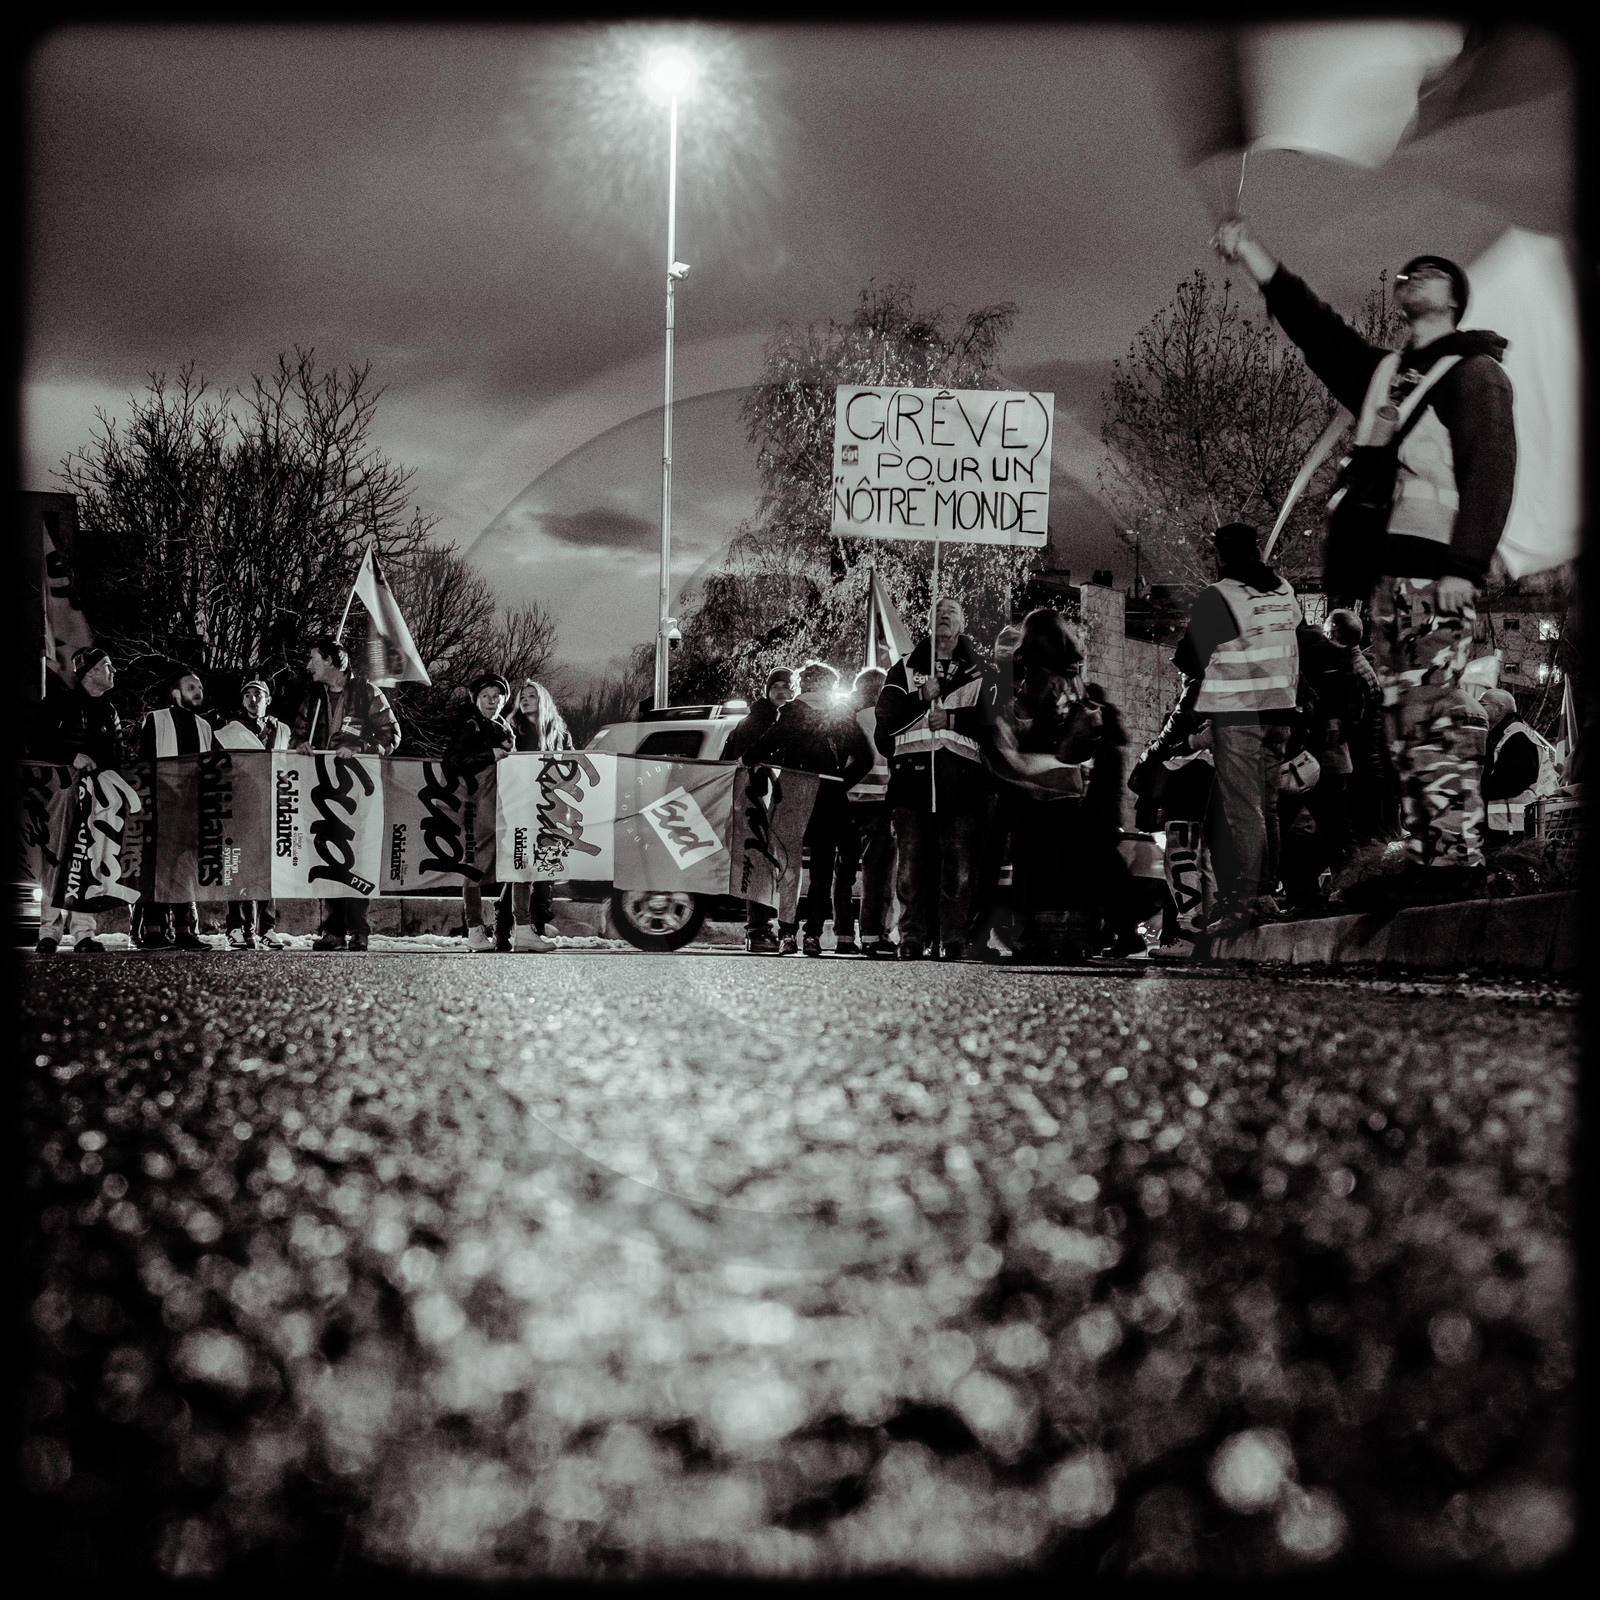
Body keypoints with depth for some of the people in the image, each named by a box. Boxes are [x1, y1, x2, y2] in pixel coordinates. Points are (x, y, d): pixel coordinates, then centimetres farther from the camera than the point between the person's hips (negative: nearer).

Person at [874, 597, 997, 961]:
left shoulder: (980, 673, 16)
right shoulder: (905, 669, 17)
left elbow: (992, 720, 3)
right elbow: (887, 716, 4)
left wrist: (952, 719, -8)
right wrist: (923, 698, -9)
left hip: (961, 777, 0)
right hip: (912, 774, 1)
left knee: (959, 868, -5)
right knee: (911, 865, -3)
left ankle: (954, 941, -2)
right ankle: (912, 940, 0)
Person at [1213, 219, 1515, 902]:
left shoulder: (1475, 371, 5)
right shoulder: (1380, 373, 27)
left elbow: (1490, 473, -6)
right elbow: (1316, 327, 22)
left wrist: (1464, 566, -17)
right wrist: (1253, 256, 13)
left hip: (1437, 568, -7)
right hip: (1385, 574, 7)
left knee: (1437, 715, -15)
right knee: (1403, 719, 2)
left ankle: (1457, 856, -17)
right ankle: (1423, 861, 0)